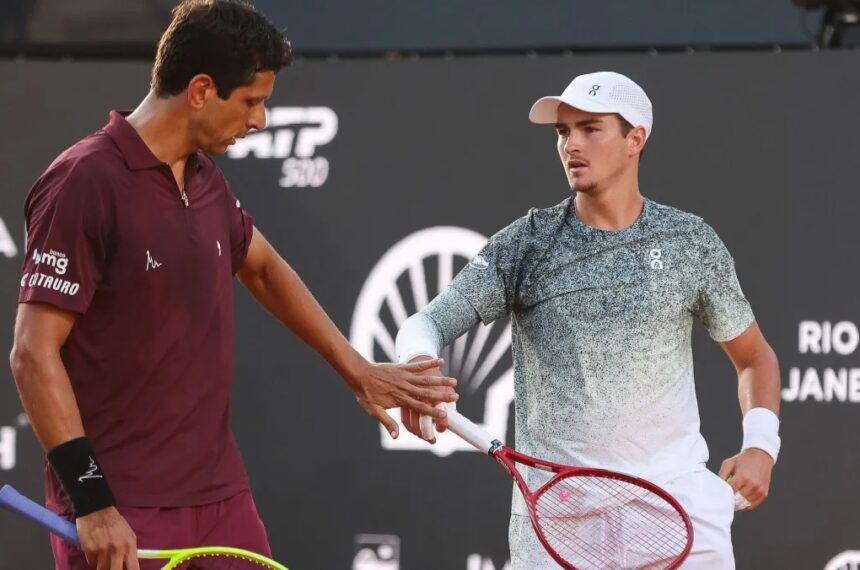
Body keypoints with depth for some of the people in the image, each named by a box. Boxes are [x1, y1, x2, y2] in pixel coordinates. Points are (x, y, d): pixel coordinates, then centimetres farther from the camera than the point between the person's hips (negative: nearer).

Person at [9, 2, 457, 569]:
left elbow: (263, 268, 30)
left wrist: (358, 371, 33)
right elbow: (35, 354, -17)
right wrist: (92, 502, -21)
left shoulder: (206, 179, 10)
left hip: (222, 497, 8)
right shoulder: (85, 182, -14)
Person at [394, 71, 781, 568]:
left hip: (676, 492, 0)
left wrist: (761, 446, -2)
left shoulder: (692, 242, 5)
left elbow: (754, 357, 15)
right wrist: (419, 361, -29)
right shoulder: (525, 245, 2)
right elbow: (426, 323, -4)